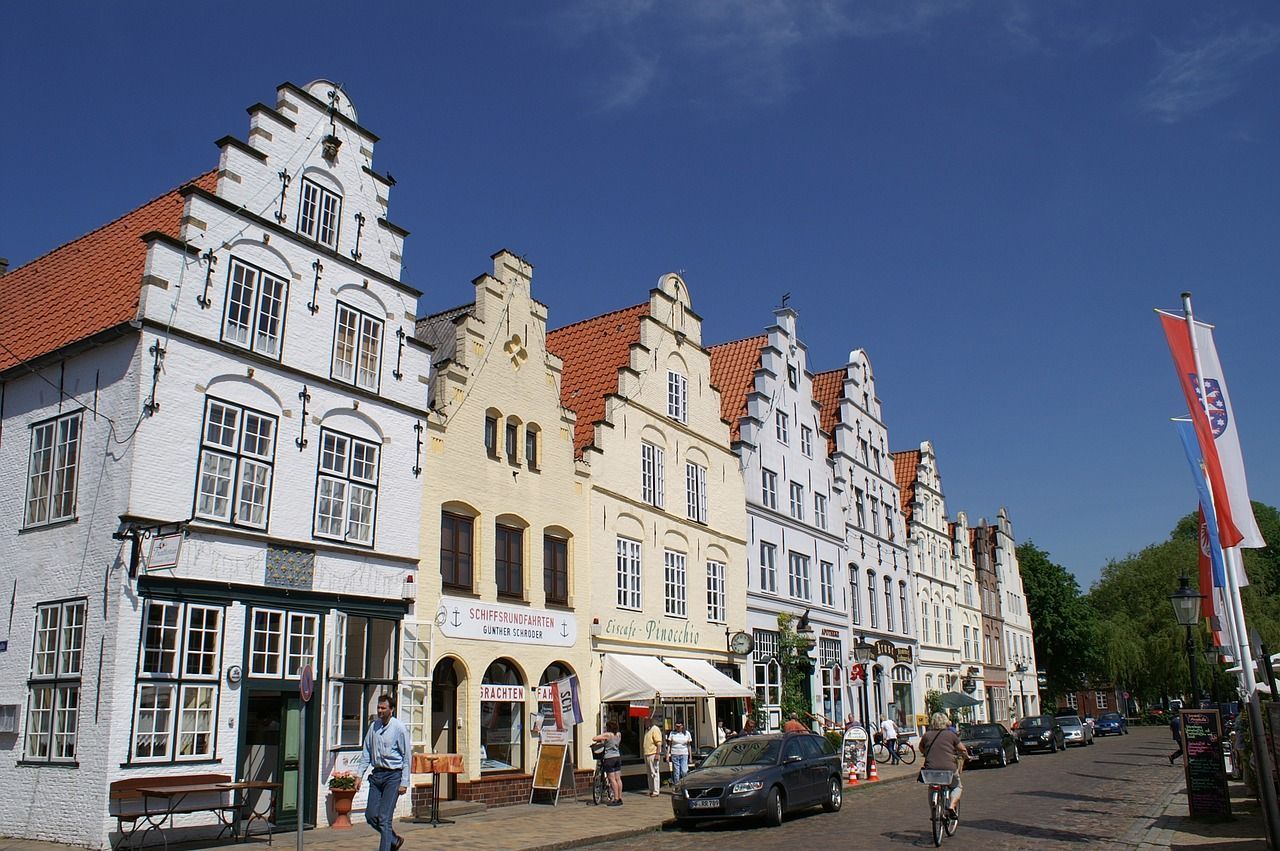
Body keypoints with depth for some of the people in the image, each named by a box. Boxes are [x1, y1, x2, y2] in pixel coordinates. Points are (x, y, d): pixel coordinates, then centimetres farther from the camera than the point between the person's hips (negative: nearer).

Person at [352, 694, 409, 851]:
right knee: (370, 815, 6)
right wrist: (359, 775, 8)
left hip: (393, 775, -6)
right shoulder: (374, 726, 7)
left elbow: (406, 757, -8)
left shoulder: (399, 728, -9)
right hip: (377, 774, 6)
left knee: (384, 817, -8)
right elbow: (366, 752, 15)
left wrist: (404, 782, -10)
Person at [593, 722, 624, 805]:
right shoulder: (619, 734, 6)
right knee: (618, 778, 9)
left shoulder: (607, 735, -13)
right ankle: (620, 798, 11)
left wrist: (599, 740, 7)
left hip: (609, 758, -7)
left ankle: (616, 799, -6)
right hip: (618, 757, 7)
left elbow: (594, 739, -14)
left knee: (612, 779, -4)